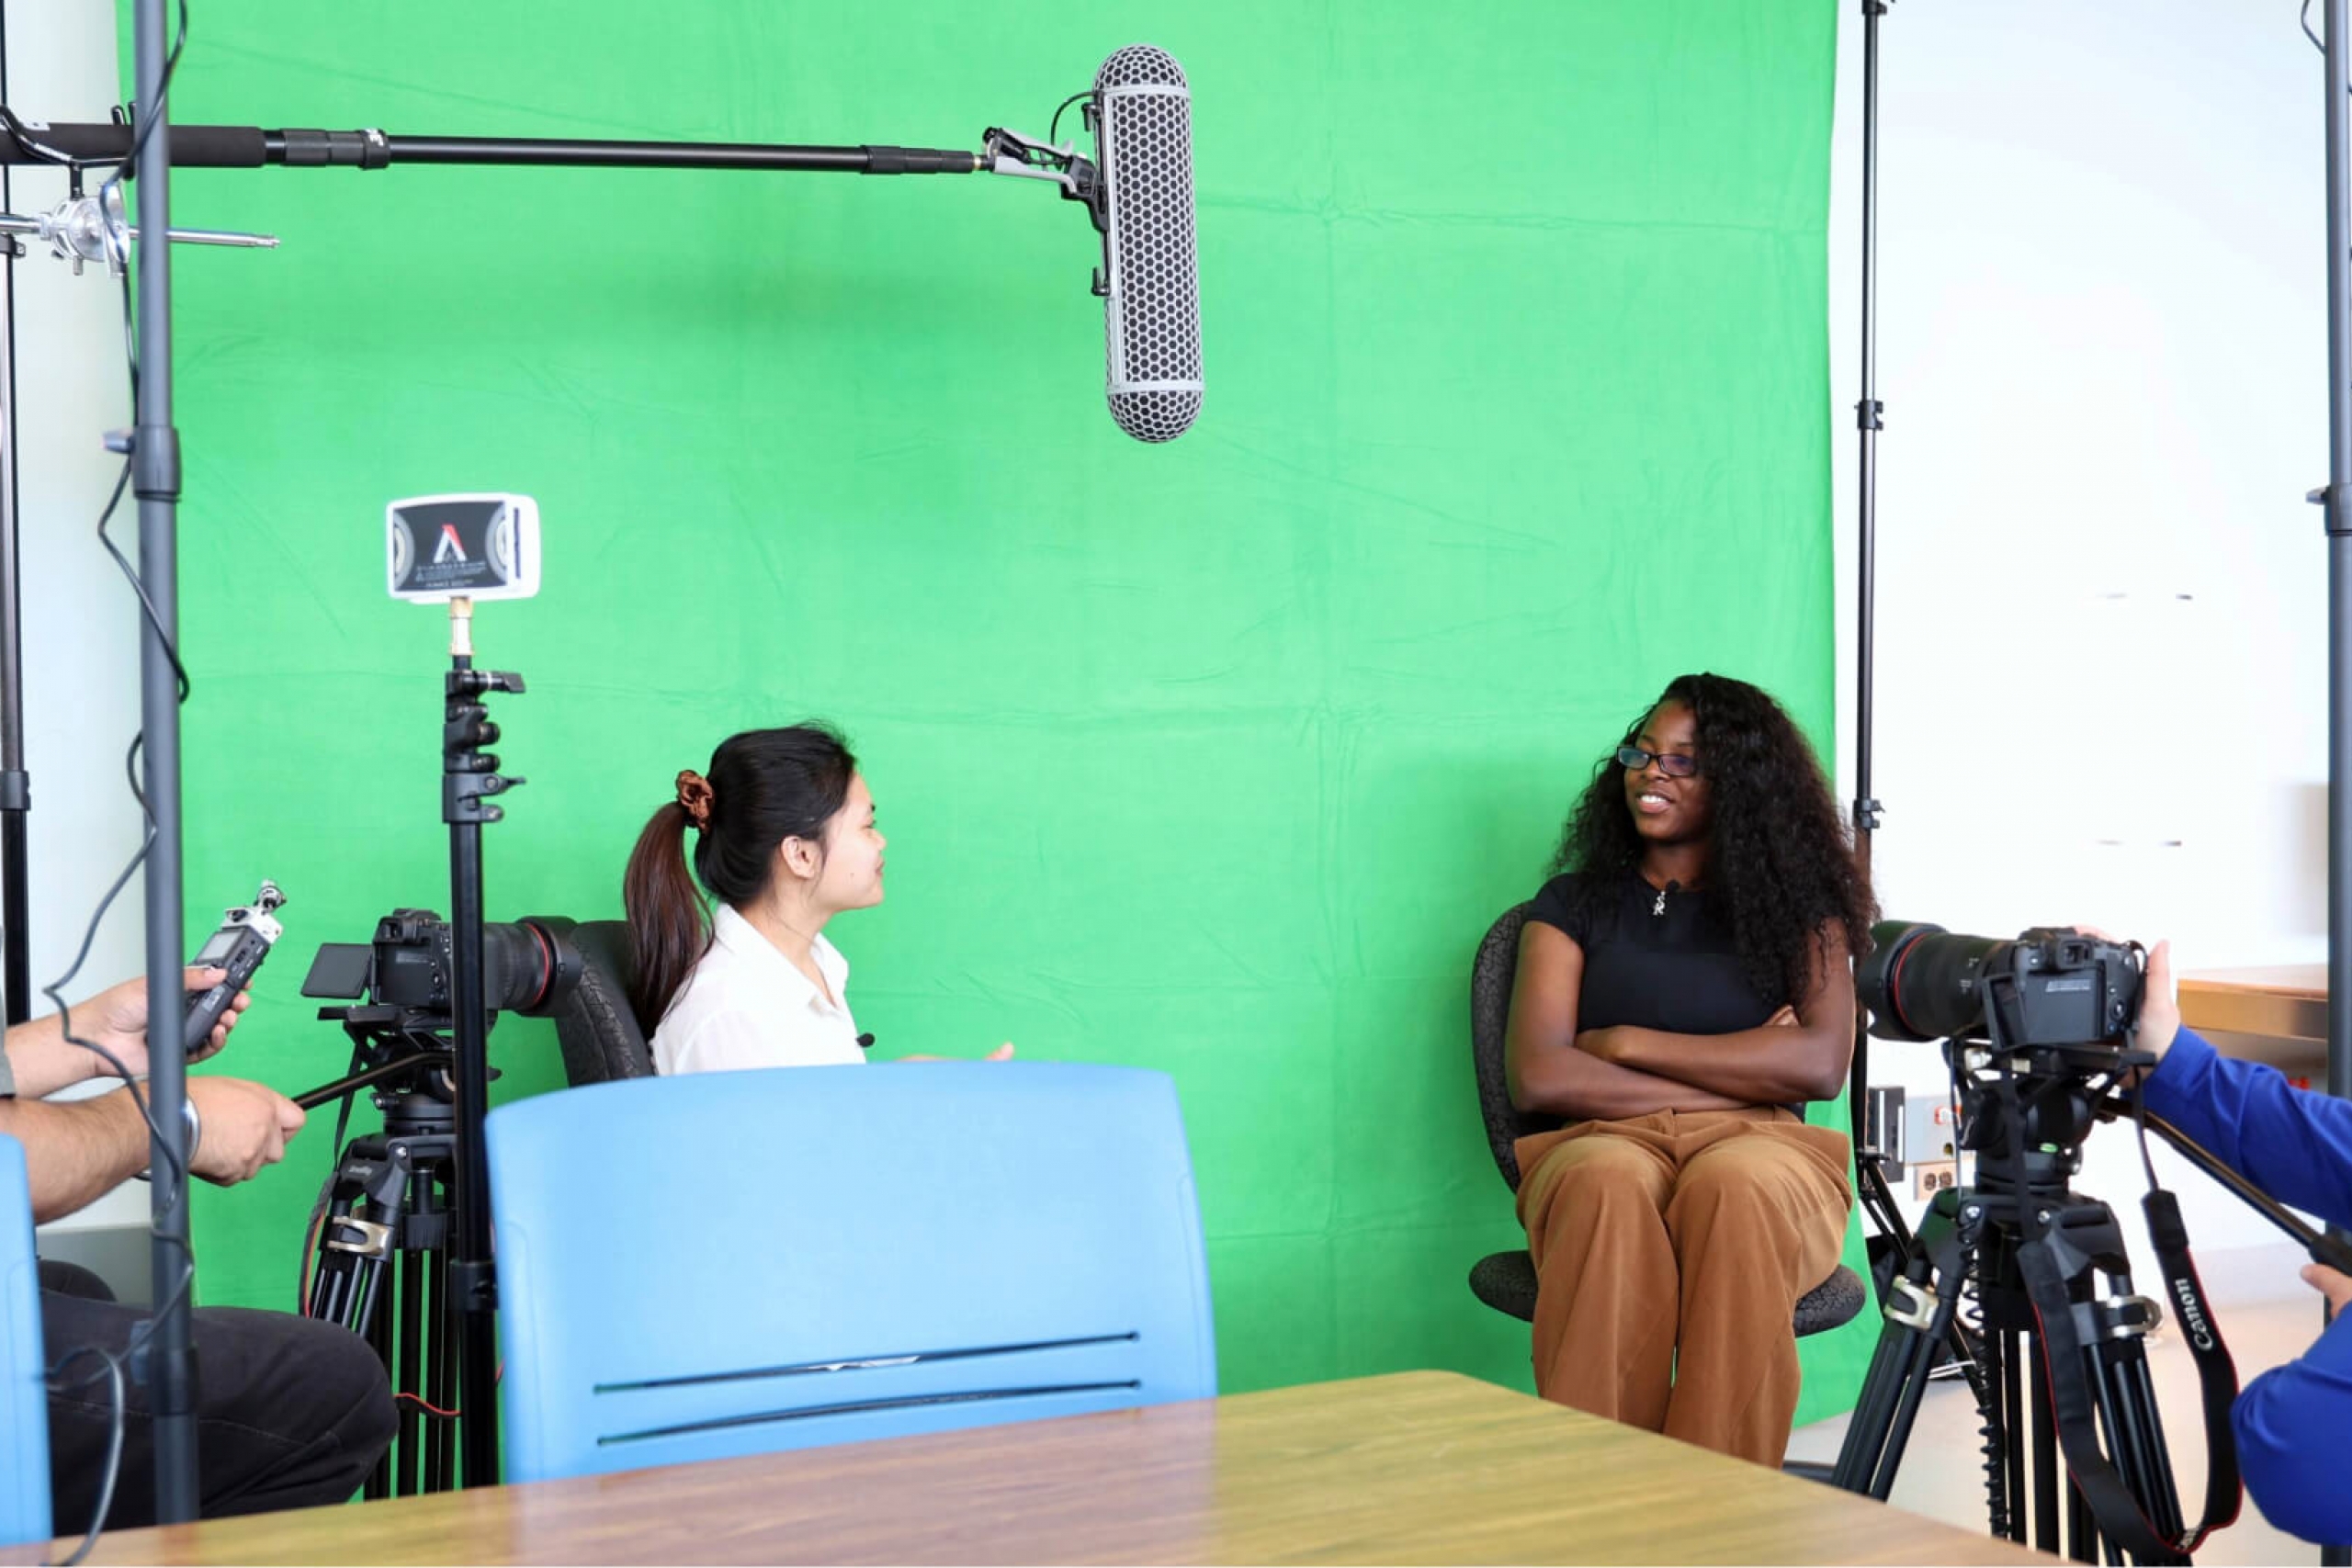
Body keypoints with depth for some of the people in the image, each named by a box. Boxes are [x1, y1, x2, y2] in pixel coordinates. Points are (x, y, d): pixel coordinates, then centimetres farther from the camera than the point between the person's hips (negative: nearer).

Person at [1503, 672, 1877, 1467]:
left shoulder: (1797, 904, 18)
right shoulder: (1575, 903, 18)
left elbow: (1821, 1064, -1)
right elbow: (1537, 1076, 2)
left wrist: (1629, 1043, -2)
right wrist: (1741, 1075, -2)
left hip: (1760, 1149, 0)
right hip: (1605, 1142, 0)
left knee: (1733, 1189, -39)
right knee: (1610, 1188, -38)